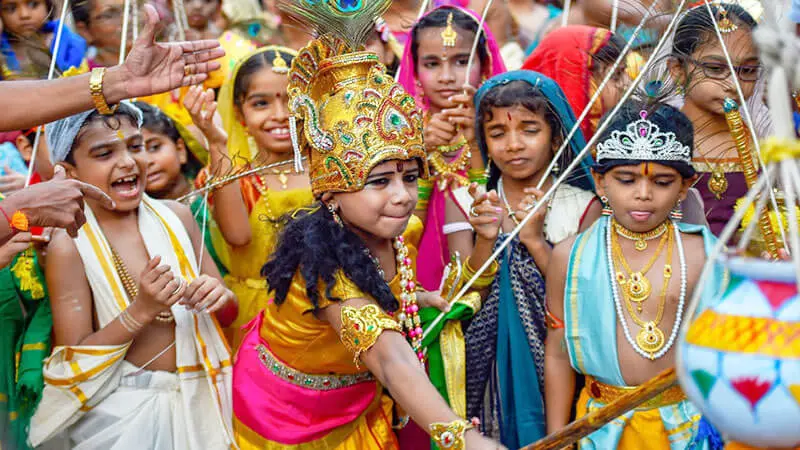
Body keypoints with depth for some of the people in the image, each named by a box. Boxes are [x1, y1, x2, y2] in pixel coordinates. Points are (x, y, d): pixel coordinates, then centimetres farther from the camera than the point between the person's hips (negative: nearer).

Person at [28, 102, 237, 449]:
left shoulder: (177, 217, -1)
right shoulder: (69, 246, -13)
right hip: (123, 415, -4)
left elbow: (230, 307, 8)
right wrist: (141, 311, -24)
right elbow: (73, 365, -13)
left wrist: (218, 297, -14)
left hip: (200, 400, 5)